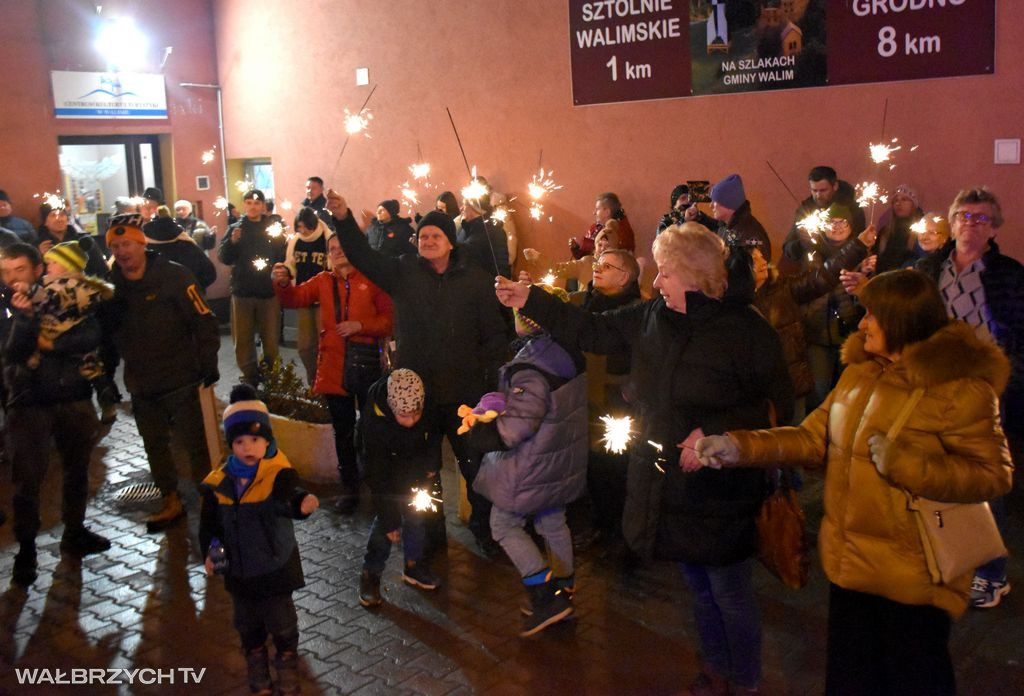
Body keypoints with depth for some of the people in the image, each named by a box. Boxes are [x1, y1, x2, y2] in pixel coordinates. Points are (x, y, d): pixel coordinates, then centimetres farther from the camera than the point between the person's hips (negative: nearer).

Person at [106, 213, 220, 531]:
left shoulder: (173, 275, -12)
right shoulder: (112, 284, 2)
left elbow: (203, 319, -12)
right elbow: (108, 331, 9)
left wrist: (208, 362, -14)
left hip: (179, 379, -5)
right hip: (141, 382, 5)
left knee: (194, 442, 1)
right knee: (154, 444, 15)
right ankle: (170, 500, 29)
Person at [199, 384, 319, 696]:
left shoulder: (279, 473, -20)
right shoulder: (219, 483, -8)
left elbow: (286, 499, -41)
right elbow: (209, 524, 3)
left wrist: (301, 503, -64)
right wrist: (210, 553, -11)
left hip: (275, 566, -3)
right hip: (238, 569, 3)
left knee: (281, 621, 12)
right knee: (247, 622, 21)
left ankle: (287, 659, 38)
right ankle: (255, 659, 47)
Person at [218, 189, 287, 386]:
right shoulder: (235, 228, 5)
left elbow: (284, 257, -4)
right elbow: (224, 258, -6)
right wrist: (232, 242, -22)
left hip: (269, 292, -1)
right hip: (242, 292, 1)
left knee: (271, 340, 5)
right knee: (243, 340, 6)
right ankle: (250, 379, 17)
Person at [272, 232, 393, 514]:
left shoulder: (371, 280, 1)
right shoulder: (323, 281, 10)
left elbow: (389, 319, -1)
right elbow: (294, 298, -3)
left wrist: (360, 325, -15)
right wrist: (283, 283, -24)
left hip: (366, 363, -3)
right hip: (333, 366, 3)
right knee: (343, 430, 14)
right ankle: (350, 488, 28)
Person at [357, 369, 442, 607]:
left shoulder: (430, 406, -30)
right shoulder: (373, 422, -38)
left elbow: (435, 434, -2)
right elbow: (377, 476, -29)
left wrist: (430, 463, 1)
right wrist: (389, 519, -25)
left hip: (416, 461, 3)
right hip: (386, 466, -3)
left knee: (416, 513, 8)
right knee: (384, 519, -10)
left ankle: (414, 565, 26)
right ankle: (371, 574, 5)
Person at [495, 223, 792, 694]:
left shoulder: (746, 330, -16)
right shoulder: (652, 318, 0)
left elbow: (777, 405, -14)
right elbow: (592, 332, 8)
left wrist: (716, 432, -24)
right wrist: (530, 302, 3)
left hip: (719, 496, -6)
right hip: (667, 489, 6)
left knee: (730, 593, 9)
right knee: (699, 587, 23)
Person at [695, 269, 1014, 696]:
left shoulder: (961, 387, -16)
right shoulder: (859, 373, 6)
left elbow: (992, 475, -18)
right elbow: (813, 438, 6)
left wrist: (902, 462, -27)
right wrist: (739, 447, -5)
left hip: (915, 578, -6)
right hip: (850, 562, 7)